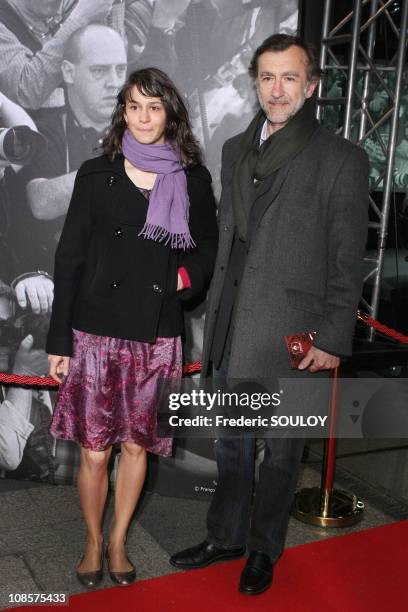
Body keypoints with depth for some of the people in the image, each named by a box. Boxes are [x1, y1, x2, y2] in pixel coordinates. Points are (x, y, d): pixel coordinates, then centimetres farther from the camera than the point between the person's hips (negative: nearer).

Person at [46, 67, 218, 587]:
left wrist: (187, 276, -9)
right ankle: (93, 541, 33)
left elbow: (207, 249, 14)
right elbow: (69, 259, 0)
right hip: (97, 333, -1)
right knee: (94, 451, 6)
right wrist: (59, 340, -2)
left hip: (156, 336, 1)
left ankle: (118, 542, 35)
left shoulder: (193, 179, 3)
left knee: (136, 446, 13)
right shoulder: (96, 175, 0)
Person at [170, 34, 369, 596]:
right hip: (233, 332, 5)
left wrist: (332, 339, -10)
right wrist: (217, 312, 12)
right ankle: (225, 537, 38)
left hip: (293, 335, -5)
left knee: (281, 450, 12)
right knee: (231, 443, 18)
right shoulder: (236, 150, 9)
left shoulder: (341, 159, -7)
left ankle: (264, 549, 34)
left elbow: (347, 261, -8)